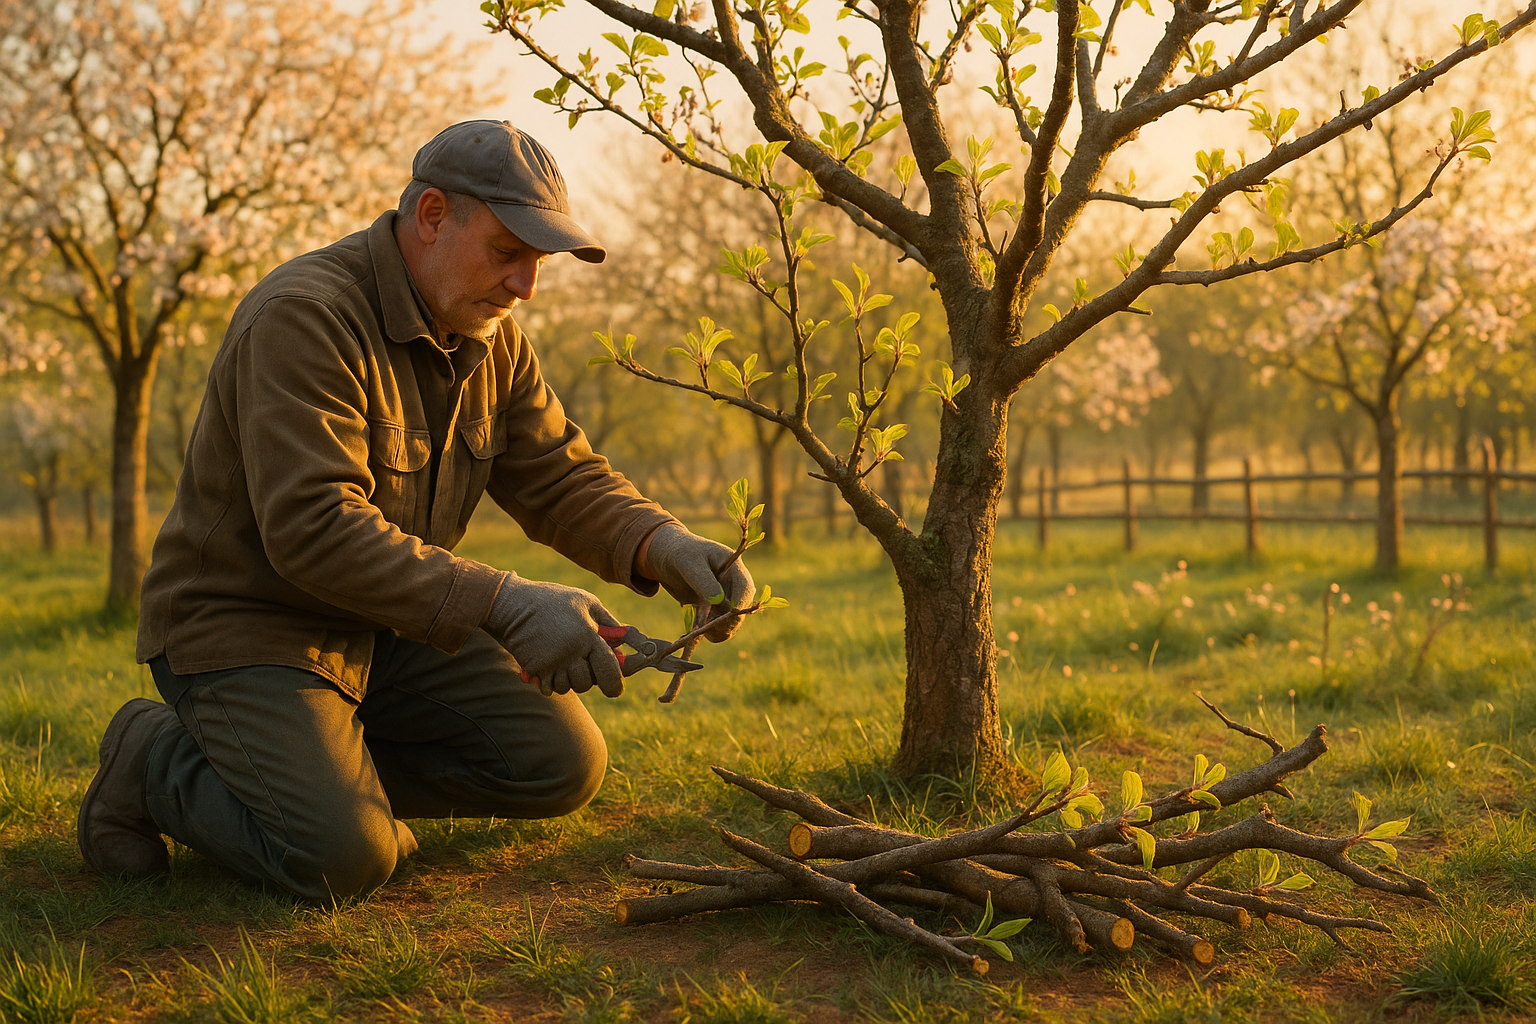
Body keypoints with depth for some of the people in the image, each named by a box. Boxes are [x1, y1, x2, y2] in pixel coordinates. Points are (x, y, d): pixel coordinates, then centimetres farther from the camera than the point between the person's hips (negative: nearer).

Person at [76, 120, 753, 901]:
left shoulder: (489, 337, 2)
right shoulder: (305, 316, -25)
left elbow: (563, 481, 2)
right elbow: (313, 530, -34)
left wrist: (666, 548, -19)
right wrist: (503, 606, -39)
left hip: (387, 627, 8)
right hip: (245, 625, -8)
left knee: (562, 764, -3)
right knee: (343, 856, -26)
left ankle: (324, 765, 9)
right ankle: (161, 760, 2)